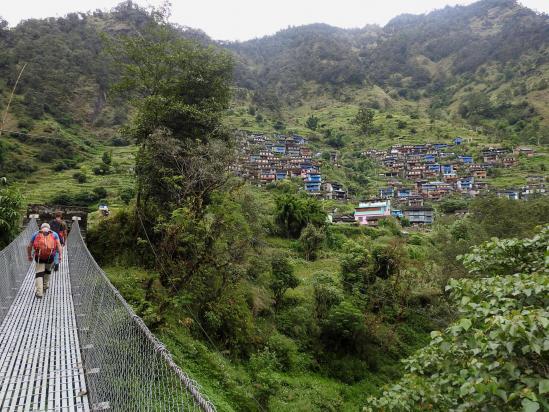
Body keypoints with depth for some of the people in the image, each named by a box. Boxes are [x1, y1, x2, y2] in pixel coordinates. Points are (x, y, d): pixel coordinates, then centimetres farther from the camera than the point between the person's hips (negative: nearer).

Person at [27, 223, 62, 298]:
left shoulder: (36, 234, 20)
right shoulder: (54, 234, 17)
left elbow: (29, 247, 20)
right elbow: (59, 245, 2)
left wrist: (29, 256, 32)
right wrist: (60, 255, -5)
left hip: (39, 257, 0)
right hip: (50, 257, 0)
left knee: (39, 273, 3)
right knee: (47, 270, 26)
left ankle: (39, 292, -6)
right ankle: (45, 285, 37)